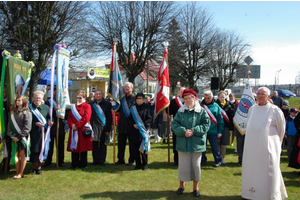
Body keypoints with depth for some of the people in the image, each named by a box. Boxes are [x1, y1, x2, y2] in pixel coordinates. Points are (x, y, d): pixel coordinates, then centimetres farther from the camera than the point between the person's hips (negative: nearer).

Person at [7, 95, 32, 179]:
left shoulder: (27, 113, -7)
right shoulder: (13, 112, 11)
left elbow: (27, 128, -11)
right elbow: (10, 125, 10)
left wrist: (19, 137, -14)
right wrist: (11, 135, -3)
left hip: (23, 137, -5)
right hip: (14, 138, 5)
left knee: (22, 155, 2)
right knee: (16, 155, 9)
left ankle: (21, 173, 11)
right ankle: (17, 173, 18)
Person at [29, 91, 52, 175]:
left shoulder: (46, 107, 10)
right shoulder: (29, 108, 0)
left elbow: (48, 118, 11)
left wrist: (49, 122, -9)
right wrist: (35, 123, -16)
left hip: (42, 132, 2)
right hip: (33, 132, -2)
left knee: (41, 149, 3)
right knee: (33, 149, 1)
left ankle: (39, 167, 16)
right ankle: (33, 168, 15)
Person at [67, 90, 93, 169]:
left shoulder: (87, 106, -1)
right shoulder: (73, 107, 16)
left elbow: (86, 118, -13)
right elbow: (69, 118, 9)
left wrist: (77, 125, -16)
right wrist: (72, 125, -10)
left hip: (83, 130, -5)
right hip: (74, 130, 5)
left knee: (83, 147, 1)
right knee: (74, 147, 5)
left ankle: (83, 164, 12)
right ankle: (74, 164, 14)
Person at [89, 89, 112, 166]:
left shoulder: (107, 104, 0)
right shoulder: (91, 104, 7)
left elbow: (109, 118, -1)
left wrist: (108, 129, -6)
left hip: (103, 128, -2)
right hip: (94, 127, 2)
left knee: (103, 144, 4)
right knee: (95, 144, 6)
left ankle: (102, 160, 14)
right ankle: (95, 160, 17)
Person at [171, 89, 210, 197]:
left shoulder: (201, 111, -2)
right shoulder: (181, 111, 2)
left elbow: (206, 125, -6)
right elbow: (174, 124, -1)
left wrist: (193, 131, -17)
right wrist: (183, 131, -17)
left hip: (197, 143, -1)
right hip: (183, 143, 1)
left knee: (196, 165, 10)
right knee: (183, 165, 9)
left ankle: (195, 186, 26)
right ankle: (181, 185, 29)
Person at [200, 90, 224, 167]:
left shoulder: (216, 106, -1)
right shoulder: (200, 105, 0)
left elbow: (220, 119, 1)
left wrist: (220, 131, 0)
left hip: (213, 131, -1)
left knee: (214, 147, 6)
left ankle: (218, 161, 22)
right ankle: (202, 160, 27)